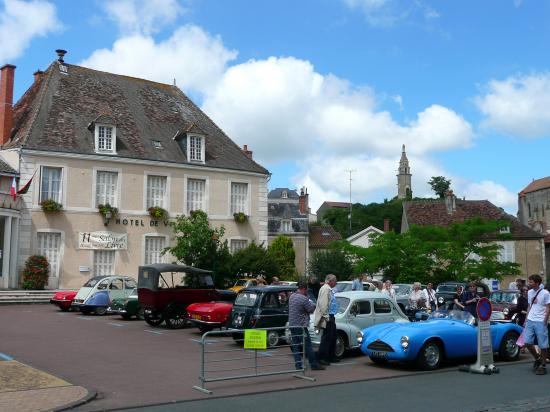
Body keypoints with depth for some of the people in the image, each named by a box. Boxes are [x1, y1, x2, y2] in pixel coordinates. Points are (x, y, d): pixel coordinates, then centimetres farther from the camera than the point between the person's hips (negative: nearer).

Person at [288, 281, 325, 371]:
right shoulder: (304, 299, -17)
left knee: (295, 346, 8)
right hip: (301, 326, -8)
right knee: (307, 346, 0)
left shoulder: (292, 296, 9)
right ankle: (314, 365, 7)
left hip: (292, 325, 8)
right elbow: (311, 310, -9)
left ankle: (298, 366, 7)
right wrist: (314, 305, 11)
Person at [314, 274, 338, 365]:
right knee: (326, 338, -7)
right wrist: (326, 316, -22)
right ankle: (321, 358, -2)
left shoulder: (329, 289, 17)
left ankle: (331, 357, 24)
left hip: (331, 317, 10)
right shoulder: (325, 288, -14)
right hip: (327, 317, -10)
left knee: (332, 337, 15)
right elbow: (323, 304, -21)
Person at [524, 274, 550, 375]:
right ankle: (537, 358, 23)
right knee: (527, 342, 2)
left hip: (540, 322, -6)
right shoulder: (530, 293, 12)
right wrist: (526, 320, 13)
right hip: (530, 321, 6)